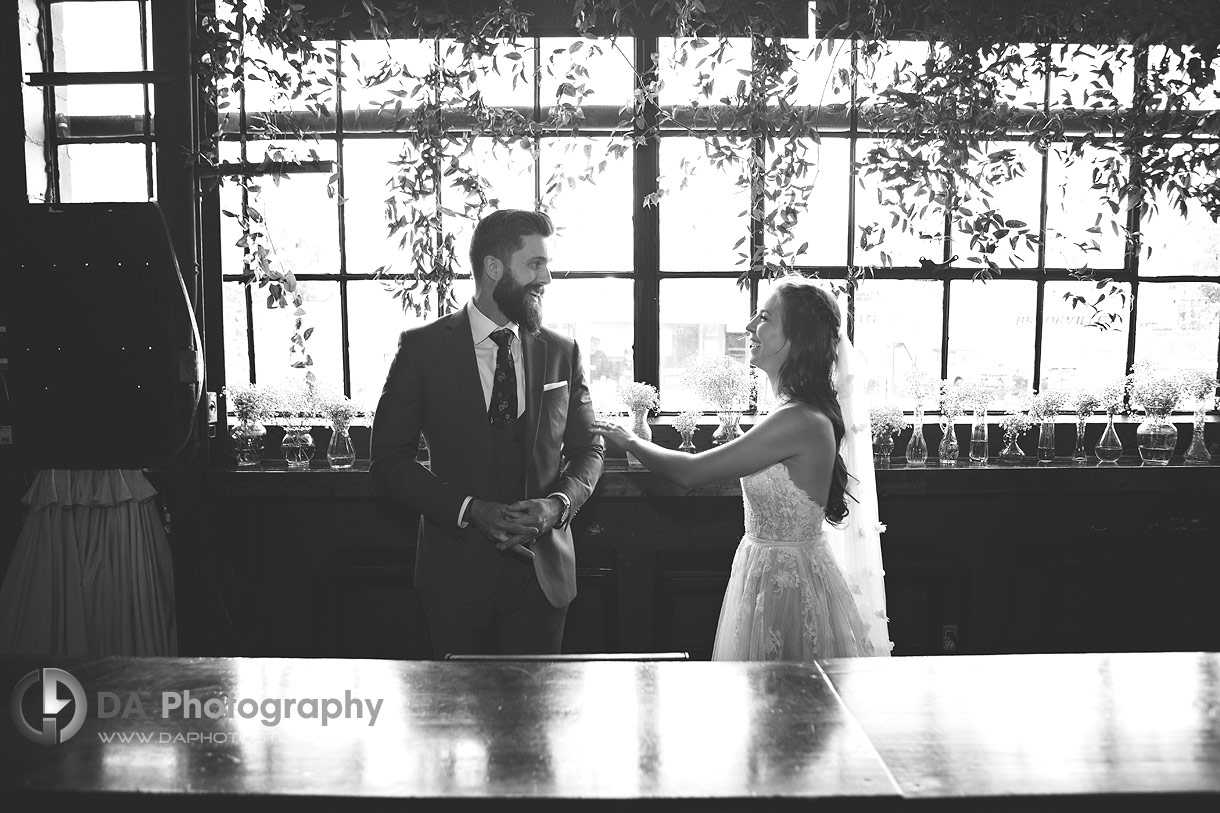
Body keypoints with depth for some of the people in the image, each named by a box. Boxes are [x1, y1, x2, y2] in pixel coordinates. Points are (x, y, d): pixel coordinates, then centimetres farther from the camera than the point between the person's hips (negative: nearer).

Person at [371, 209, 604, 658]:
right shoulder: (422, 347, -4)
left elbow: (588, 448, 11)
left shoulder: (561, 352, 4)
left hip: (542, 569, 2)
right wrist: (472, 510, -16)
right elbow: (388, 460, -4)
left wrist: (559, 503, -10)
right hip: (457, 570, -2)